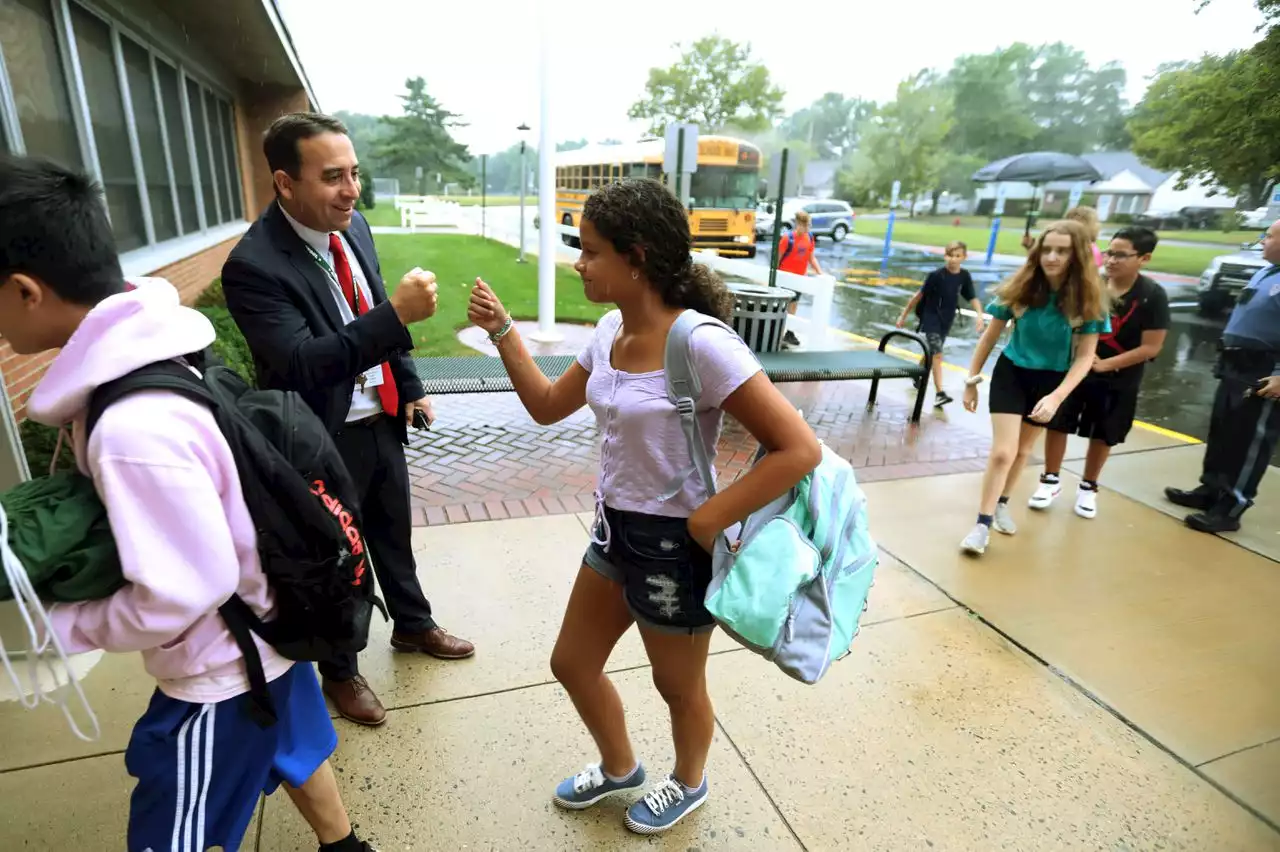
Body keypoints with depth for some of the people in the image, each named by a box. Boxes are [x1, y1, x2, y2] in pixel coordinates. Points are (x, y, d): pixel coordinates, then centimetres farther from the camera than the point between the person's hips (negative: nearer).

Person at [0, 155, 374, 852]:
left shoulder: (132, 427, -34)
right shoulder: (161, 351, -5)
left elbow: (181, 594, -28)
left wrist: (60, 622, -12)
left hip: (223, 668, -8)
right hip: (269, 619, 8)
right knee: (293, 752, 29)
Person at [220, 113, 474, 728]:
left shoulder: (353, 228, -1)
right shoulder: (254, 266, -24)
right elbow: (302, 364, -33)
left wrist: (409, 387, 13)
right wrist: (397, 314, -41)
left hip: (381, 421, 7)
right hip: (326, 441, -6)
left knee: (394, 534, 24)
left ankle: (412, 625, 49)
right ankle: (340, 672, 40)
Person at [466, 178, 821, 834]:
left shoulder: (701, 344, -26)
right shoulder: (611, 331, -2)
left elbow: (799, 449, -26)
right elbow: (548, 406, 11)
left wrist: (705, 523, -23)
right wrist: (502, 331, 1)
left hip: (673, 546, -7)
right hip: (615, 530, 8)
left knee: (679, 687, 19)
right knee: (572, 664, 22)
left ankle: (688, 784, 53)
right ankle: (619, 768, 52)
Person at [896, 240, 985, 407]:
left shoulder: (964, 276, -2)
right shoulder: (936, 275, -16)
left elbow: (972, 298, 0)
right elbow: (919, 295, -10)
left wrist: (979, 315, -18)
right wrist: (904, 315, -6)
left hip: (946, 321, 6)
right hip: (931, 318, -5)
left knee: (932, 352, 19)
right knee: (937, 355, -14)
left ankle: (919, 376, 44)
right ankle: (940, 393, -16)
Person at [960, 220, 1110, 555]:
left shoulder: (1087, 299, -15)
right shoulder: (1021, 289, -15)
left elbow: (1085, 356, -13)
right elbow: (990, 336, -5)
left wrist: (1056, 397, -26)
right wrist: (971, 380, -2)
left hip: (1052, 380, 2)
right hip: (1011, 373, -1)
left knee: (1022, 451, 16)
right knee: (1002, 451, -10)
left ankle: (1001, 503, 39)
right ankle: (983, 523, 2)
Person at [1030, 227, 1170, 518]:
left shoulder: (1153, 296, -13)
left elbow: (1151, 347, -13)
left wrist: (1105, 364, -19)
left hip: (1118, 381, -1)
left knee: (1102, 436, 13)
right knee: (1057, 424, 5)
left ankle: (1088, 487, 31)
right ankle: (1051, 480, 23)